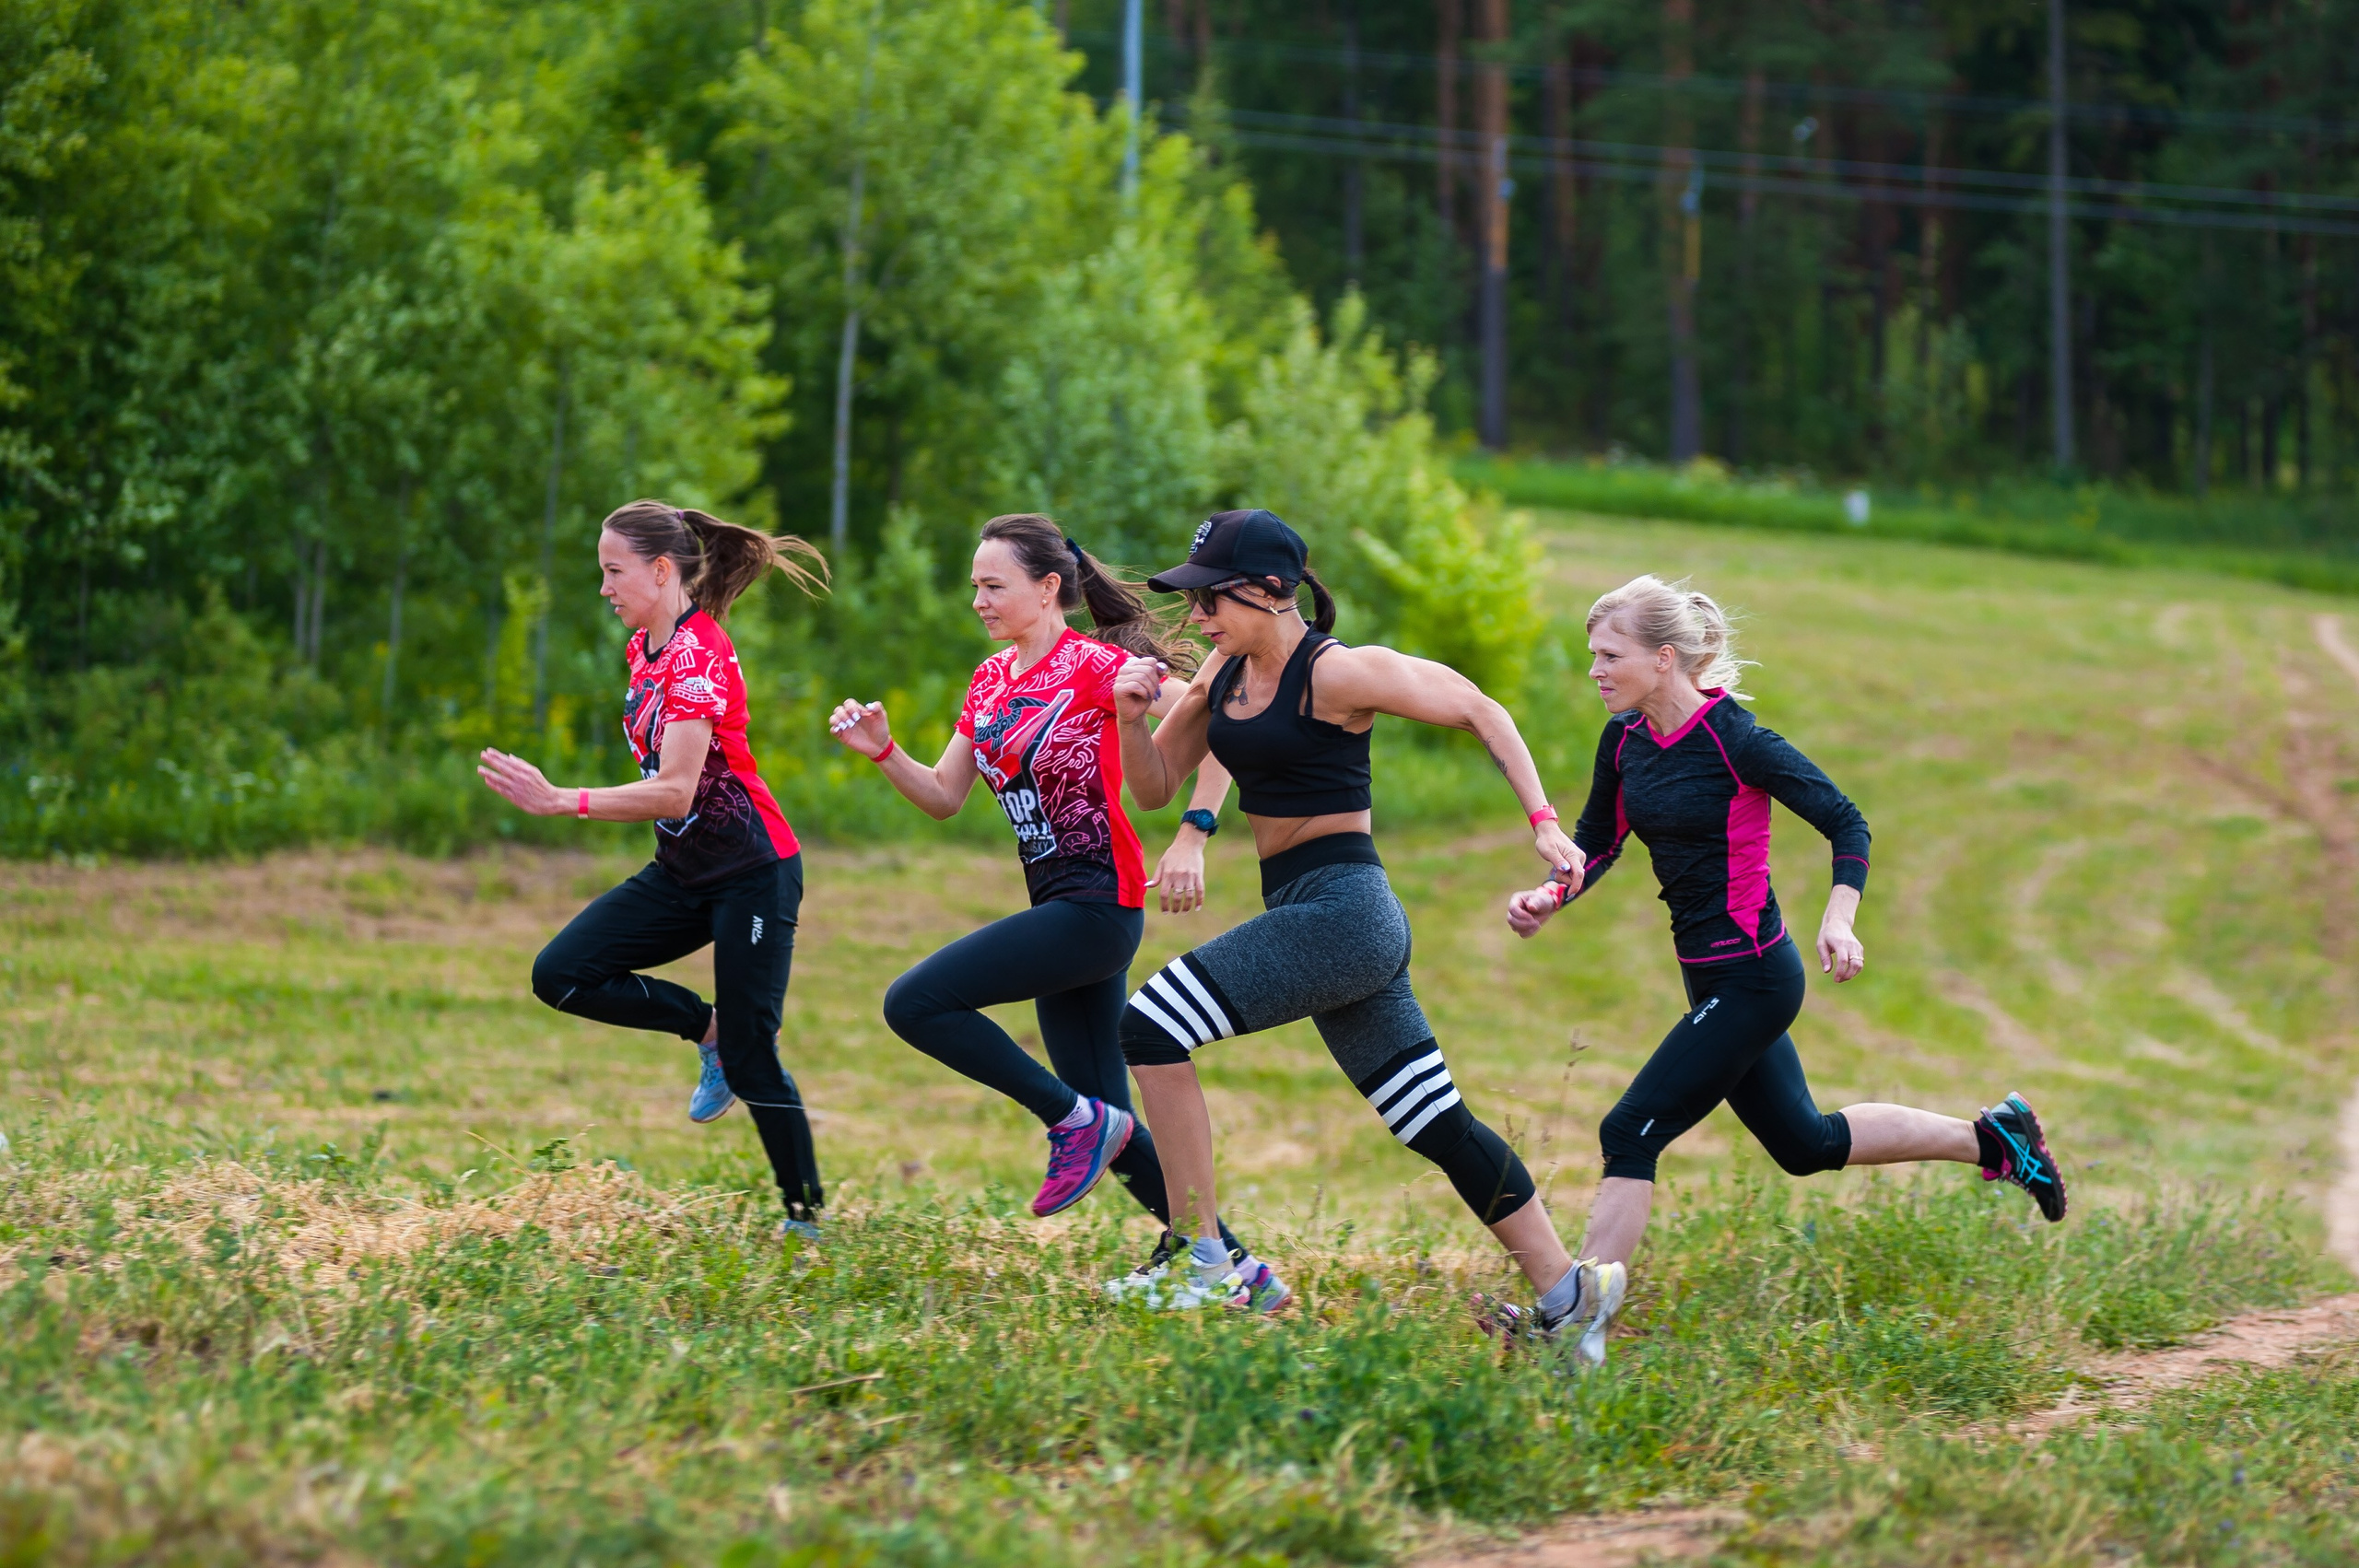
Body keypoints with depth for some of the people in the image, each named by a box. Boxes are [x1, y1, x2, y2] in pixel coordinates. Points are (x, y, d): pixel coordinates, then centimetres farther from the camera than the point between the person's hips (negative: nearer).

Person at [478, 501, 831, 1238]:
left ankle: (806, 1213, 10)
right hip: (684, 871, 9)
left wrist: (561, 801, -33)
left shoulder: (698, 656, -21)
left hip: (752, 872, -9)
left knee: (749, 1057, -5)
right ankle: (708, 1028, 9)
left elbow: (674, 791, -29)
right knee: (562, 974, -6)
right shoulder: (644, 647, 8)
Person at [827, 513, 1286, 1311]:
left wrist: (1192, 837, -22)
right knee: (1107, 1122, 8)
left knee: (915, 1002, -16)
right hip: (1060, 908, 9)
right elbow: (944, 797, 17)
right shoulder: (991, 682, 14)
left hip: (1096, 906, -9)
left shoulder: (1093, 666, -11)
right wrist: (882, 752, 1)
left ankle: (1077, 1121, -6)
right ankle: (1234, 1268, 13)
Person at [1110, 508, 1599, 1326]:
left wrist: (1543, 821, -13)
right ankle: (1565, 1296, 15)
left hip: (1342, 911, -9)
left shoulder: (1336, 674, -13)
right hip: (1306, 917, 9)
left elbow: (1480, 711, -7)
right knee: (1439, 1126, 10)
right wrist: (1132, 716, -4)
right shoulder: (1224, 673, 10)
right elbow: (1154, 789, 16)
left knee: (1151, 1027, -17)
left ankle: (1203, 1259, -15)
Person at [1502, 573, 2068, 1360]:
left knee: (1631, 1133, -12)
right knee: (1805, 1142, 19)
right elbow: (1596, 843, 15)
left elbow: (1846, 822, -13)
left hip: (1751, 981, -9)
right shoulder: (1625, 741, 2)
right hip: (1713, 978, 9)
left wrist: (1838, 921, -26)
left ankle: (1580, 1326, -9)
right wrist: (1548, 896, -5)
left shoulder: (1736, 743, -19)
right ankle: (1991, 1138, 33)